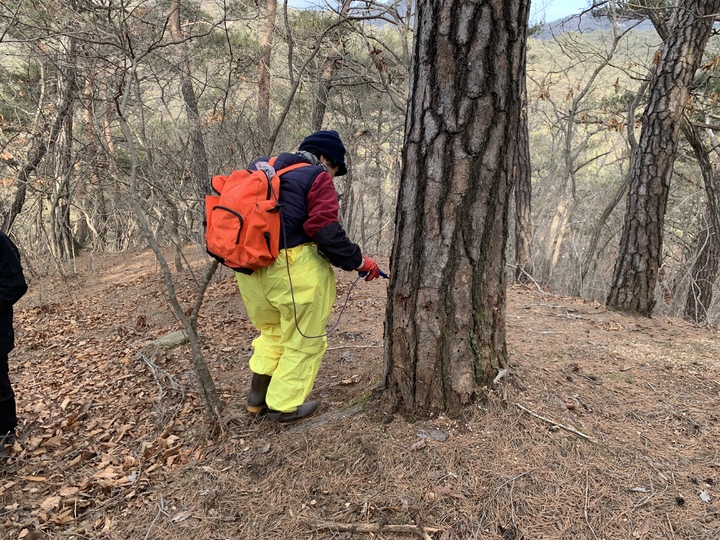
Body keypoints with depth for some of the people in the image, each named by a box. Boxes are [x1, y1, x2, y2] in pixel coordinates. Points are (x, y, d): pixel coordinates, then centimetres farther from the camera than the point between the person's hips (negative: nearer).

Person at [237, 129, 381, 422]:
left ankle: (258, 396, 32)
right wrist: (359, 262, -6)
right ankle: (284, 405, 20)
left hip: (248, 265, 8)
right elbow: (327, 233, -16)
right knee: (303, 340, 11)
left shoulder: (262, 170, 16)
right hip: (291, 269, -7)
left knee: (271, 331, 26)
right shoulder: (317, 179, -7)